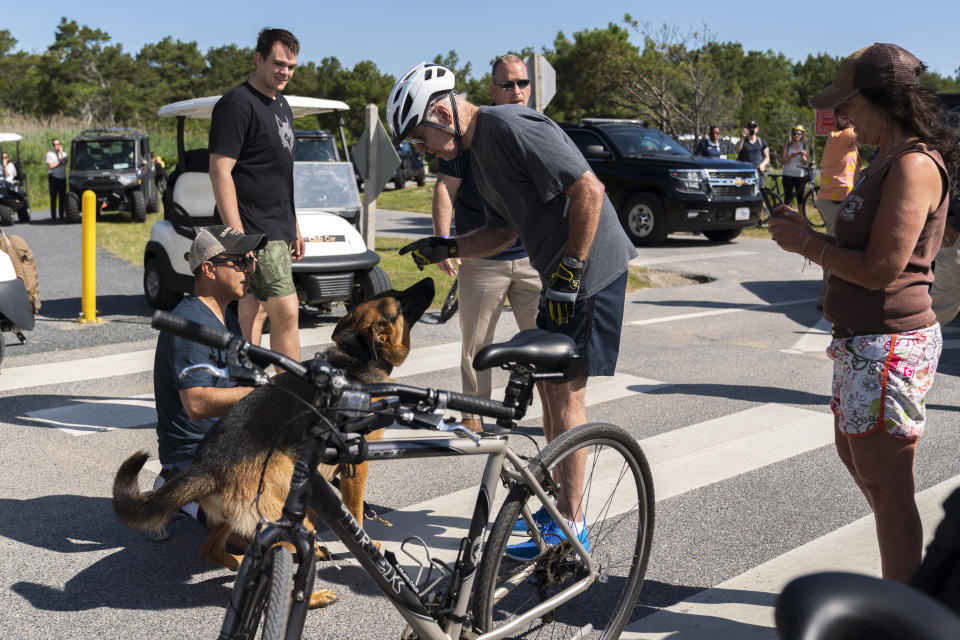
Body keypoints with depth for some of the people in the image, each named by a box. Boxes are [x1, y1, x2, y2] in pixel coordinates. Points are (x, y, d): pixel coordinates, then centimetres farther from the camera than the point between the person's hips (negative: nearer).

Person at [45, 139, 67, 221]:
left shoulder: (64, 154, 15)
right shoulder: (49, 154, 7)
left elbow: (65, 163, -5)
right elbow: (51, 166, -5)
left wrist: (61, 152, -4)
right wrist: (60, 162, 1)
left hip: (62, 177, 2)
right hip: (53, 177, -2)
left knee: (62, 197, -1)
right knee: (53, 197, -3)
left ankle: (61, 215, 4)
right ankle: (53, 215, -1)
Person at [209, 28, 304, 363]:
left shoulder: (281, 105, 17)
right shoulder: (237, 104, -12)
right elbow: (220, 172, -17)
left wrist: (294, 227, 22)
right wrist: (238, 237, -23)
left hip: (277, 232, 9)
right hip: (255, 234, -9)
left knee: (254, 313, 11)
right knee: (287, 313, -9)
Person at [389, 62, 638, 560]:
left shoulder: (512, 128, -18)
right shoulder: (477, 151, 13)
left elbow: (589, 190, -23)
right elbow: (504, 230, 17)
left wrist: (569, 269, -20)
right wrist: (444, 249, 3)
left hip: (591, 270, -10)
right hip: (559, 275, 10)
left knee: (566, 391, -6)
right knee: (548, 385, 14)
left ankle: (570, 526, 4)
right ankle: (562, 503, 27)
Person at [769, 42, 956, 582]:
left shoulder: (914, 166, -19)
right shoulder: (889, 160, 14)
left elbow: (880, 268, -24)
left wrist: (807, 244, -12)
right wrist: (807, 233, 7)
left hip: (890, 346, -11)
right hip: (864, 340, 11)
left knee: (886, 485, -2)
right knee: (854, 455, 24)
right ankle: (911, 572, 41)